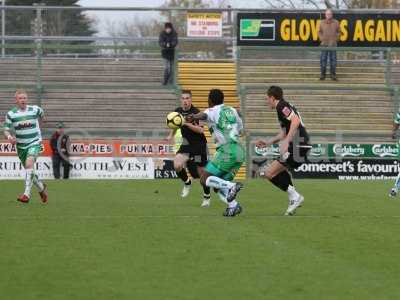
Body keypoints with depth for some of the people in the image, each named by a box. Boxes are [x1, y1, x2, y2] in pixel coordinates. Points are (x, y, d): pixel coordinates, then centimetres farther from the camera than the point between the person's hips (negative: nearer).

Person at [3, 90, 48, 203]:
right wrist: (9, 137, -28)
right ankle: (42, 188, 40)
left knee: (29, 164, -25)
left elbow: (41, 115, 17)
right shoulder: (10, 114, -7)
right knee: (28, 169, 12)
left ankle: (27, 194, -30)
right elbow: (6, 131, -5)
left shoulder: (35, 110, -7)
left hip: (34, 143, -3)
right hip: (21, 146, 3)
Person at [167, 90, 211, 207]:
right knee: (177, 165, -20)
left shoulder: (195, 112, -17)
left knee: (202, 172, 2)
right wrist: (171, 135, 16)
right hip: (186, 144, 5)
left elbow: (201, 130, -27)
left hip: (199, 144, -5)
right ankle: (187, 183, 10)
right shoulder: (178, 111, 2)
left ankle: (207, 197, 24)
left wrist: (187, 124, -35)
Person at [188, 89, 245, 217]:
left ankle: (231, 186, -25)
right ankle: (233, 205, -8)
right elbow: (240, 129, 32)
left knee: (205, 179, -5)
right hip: (240, 151, 7)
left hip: (226, 150, -7)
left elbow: (204, 115, -22)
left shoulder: (213, 111, 3)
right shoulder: (232, 111, 22)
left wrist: (194, 117, -43)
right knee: (218, 184, 14)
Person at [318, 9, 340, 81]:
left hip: (333, 44, 0)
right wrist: (322, 39, 1)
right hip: (324, 44, 0)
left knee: (333, 60, 0)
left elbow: (339, 32, 11)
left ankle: (333, 75, 7)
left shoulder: (336, 23, 3)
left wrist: (336, 39, 0)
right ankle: (323, 74, 6)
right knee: (323, 59, -2)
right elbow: (319, 32, 13)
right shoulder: (322, 23, 3)